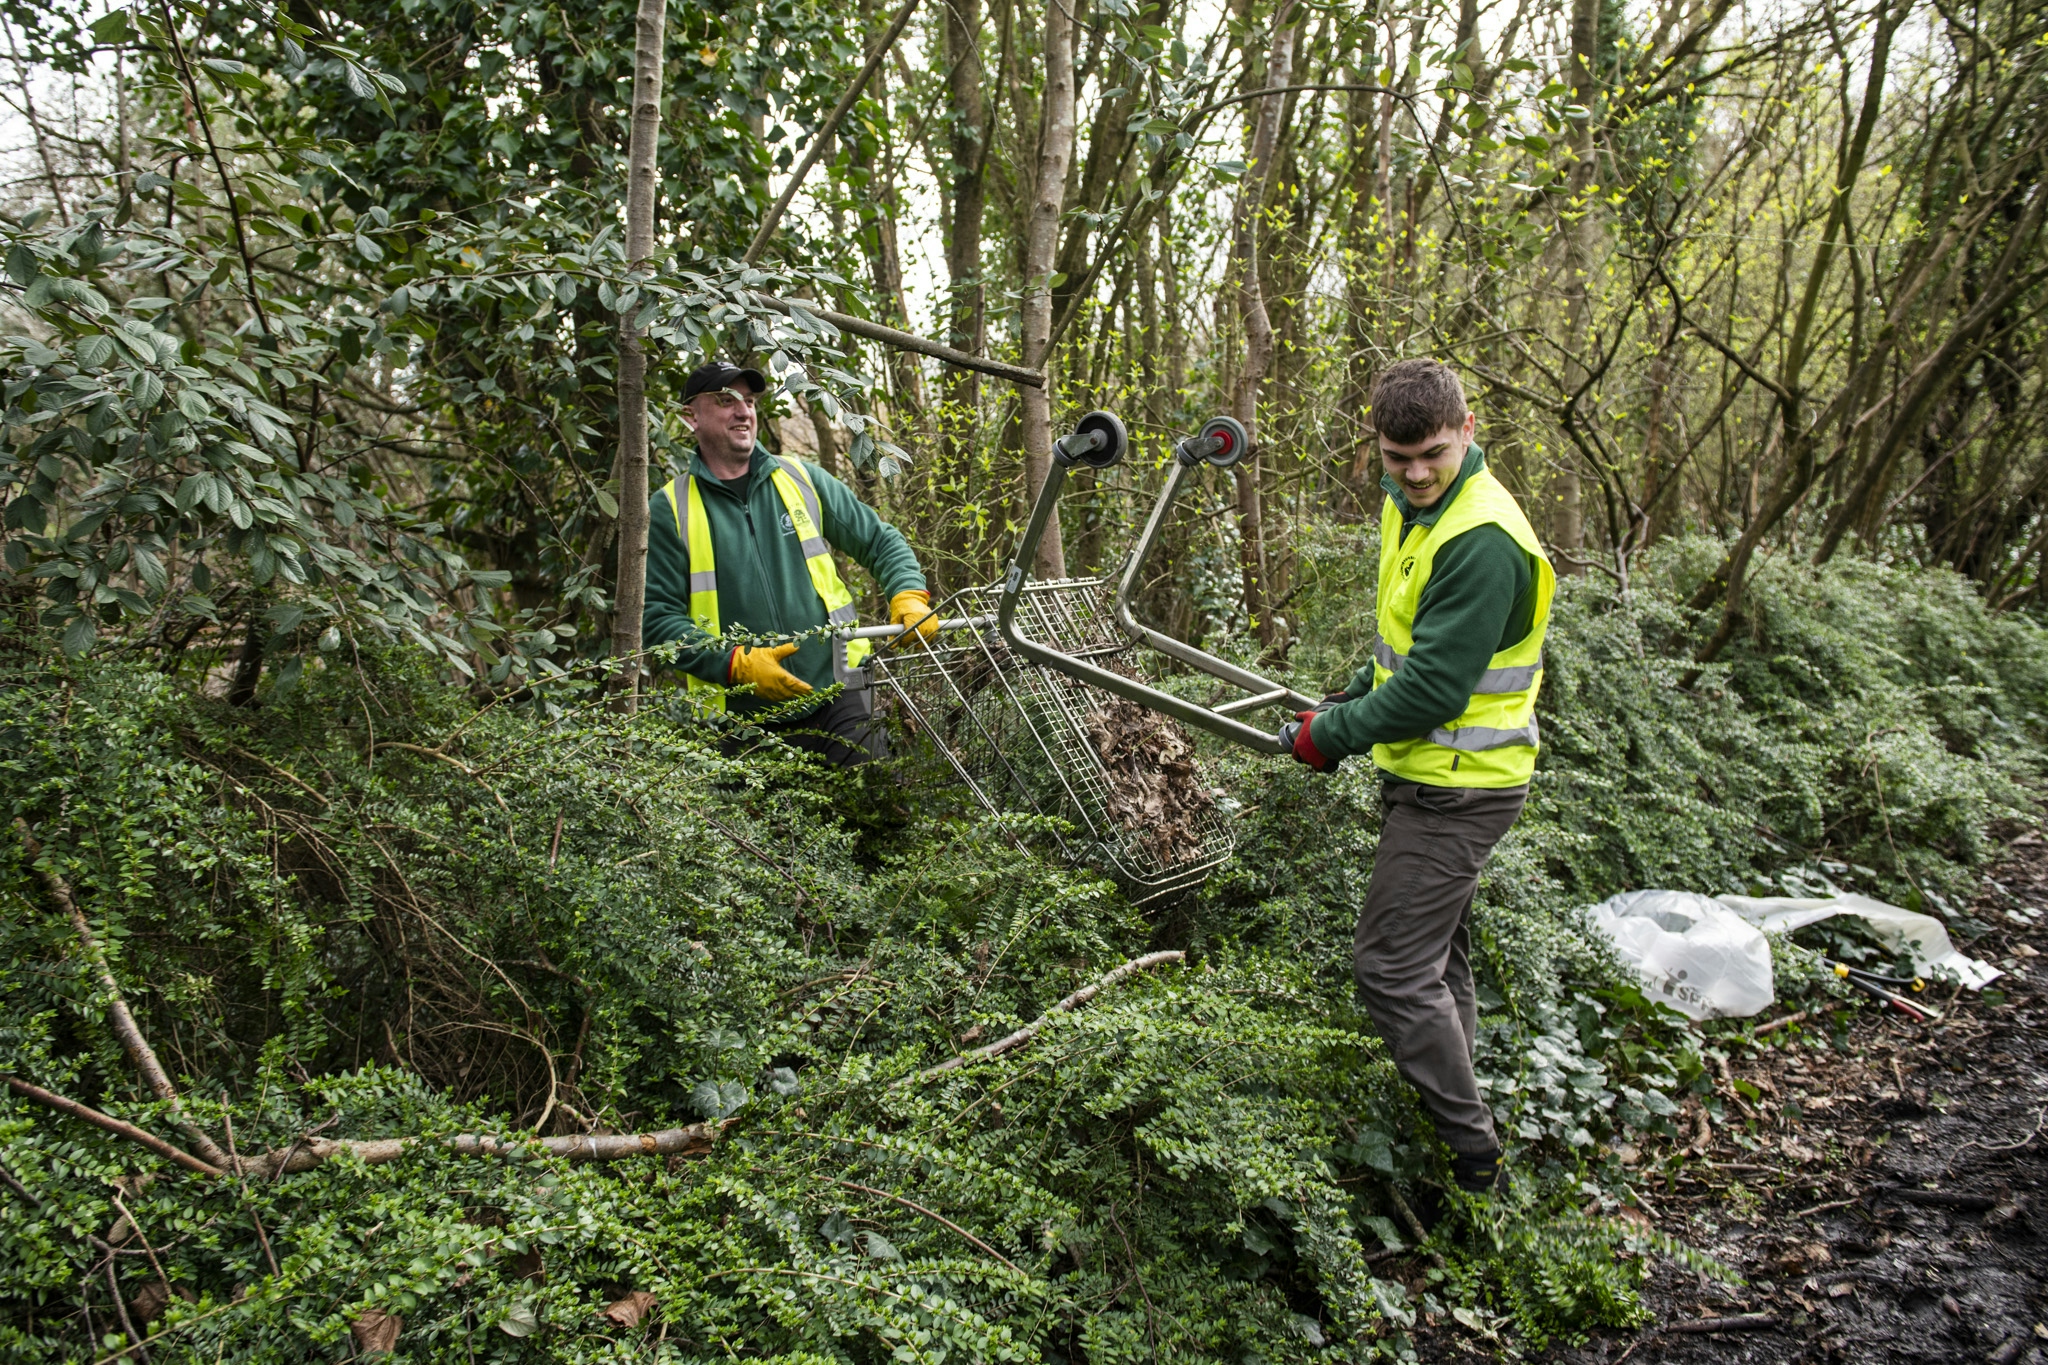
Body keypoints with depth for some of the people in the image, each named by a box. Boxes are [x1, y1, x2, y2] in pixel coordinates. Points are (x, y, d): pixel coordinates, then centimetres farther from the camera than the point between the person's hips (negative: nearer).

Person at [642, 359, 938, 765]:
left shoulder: (801, 479, 11)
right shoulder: (668, 511, 4)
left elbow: (880, 541, 15)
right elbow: (657, 617, -3)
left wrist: (909, 595, -6)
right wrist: (735, 663, -16)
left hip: (839, 693, 1)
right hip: (743, 714, -1)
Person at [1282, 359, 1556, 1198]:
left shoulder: (1481, 540, -25)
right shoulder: (1413, 506, 6)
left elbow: (1432, 689, -27)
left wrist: (1331, 735, -15)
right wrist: (1352, 698, 9)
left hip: (1457, 788, -10)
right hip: (1435, 776, 10)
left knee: (1391, 966, -7)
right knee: (1436, 955, 20)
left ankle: (1475, 1158, 5)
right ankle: (1447, 1118, 35)